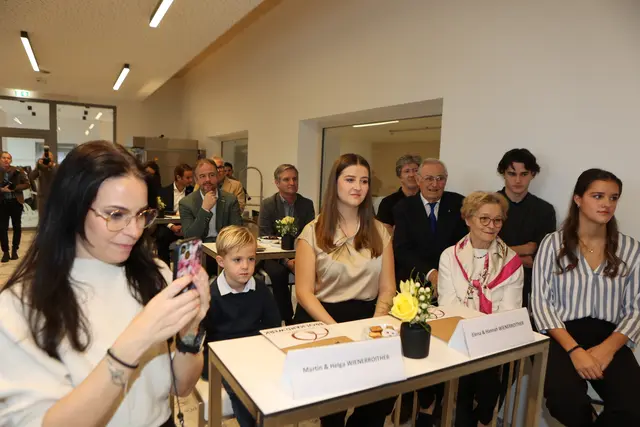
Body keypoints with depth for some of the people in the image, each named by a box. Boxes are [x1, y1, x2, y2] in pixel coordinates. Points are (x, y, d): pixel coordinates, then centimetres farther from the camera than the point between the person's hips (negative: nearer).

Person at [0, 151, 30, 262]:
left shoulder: (18, 171, 0)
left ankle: (14, 250, 20)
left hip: (16, 202, 0)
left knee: (17, 227, 7)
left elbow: (27, 184, -1)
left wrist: (15, 188, -15)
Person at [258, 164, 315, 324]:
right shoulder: (268, 204, -4)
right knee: (278, 273, -33)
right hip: (275, 255, -2)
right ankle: (287, 319, -15)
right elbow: (265, 238, -9)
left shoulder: (307, 204, 3)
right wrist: (286, 260, -22)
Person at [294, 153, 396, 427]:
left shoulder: (379, 232, 8)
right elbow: (304, 291, -7)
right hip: (321, 318, -2)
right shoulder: (313, 232, -2)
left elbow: (387, 288, 6)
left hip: (367, 316, 3)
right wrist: (335, 327, -19)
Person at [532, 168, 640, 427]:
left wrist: (608, 348, -13)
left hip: (608, 339, 2)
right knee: (566, 402, -28)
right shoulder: (554, 243, 0)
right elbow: (540, 302, -5)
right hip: (562, 336, -2)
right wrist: (574, 350, -17)